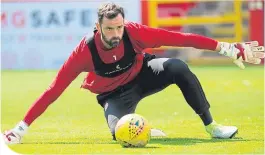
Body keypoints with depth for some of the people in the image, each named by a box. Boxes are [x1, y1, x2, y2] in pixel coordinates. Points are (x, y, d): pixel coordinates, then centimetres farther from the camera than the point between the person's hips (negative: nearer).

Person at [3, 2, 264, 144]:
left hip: (143, 75, 1)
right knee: (120, 133, -32)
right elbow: (54, 90, -26)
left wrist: (229, 49, -29)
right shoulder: (85, 50, -29)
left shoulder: (133, 33, -27)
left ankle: (211, 126, -14)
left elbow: (179, 38, -27)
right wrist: (22, 127, -30)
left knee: (178, 68, -28)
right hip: (115, 94, -1)